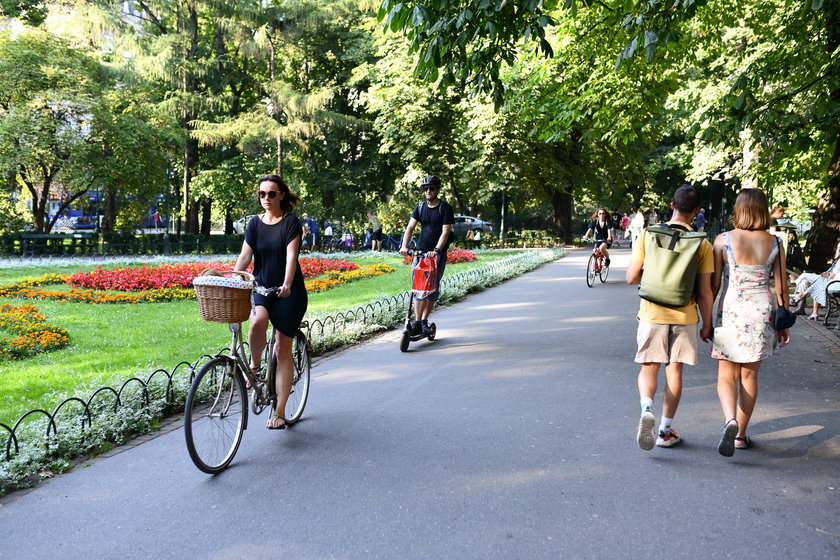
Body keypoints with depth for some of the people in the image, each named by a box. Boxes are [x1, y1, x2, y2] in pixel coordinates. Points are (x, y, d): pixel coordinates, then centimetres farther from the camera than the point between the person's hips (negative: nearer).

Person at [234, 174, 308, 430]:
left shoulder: (291, 222, -4)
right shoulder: (255, 222, 8)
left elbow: (291, 255, -17)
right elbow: (244, 256, 2)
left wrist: (287, 284, -32)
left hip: (288, 292, -3)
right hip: (261, 287, 3)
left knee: (283, 350, -1)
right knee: (257, 322, -32)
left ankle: (279, 413, 8)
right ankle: (255, 365, -1)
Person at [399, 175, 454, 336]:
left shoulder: (445, 208, -5)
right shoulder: (420, 207, 7)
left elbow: (445, 232, -14)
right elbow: (410, 227, -1)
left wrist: (436, 250, -28)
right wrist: (404, 246, -18)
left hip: (438, 253, -3)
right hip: (421, 251, 3)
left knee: (433, 288, -3)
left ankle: (424, 322, 7)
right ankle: (417, 323, -6)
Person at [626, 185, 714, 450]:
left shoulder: (648, 235, -6)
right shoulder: (702, 244, -5)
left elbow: (632, 277, -5)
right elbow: (704, 292, -5)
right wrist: (707, 325, 6)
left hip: (652, 314, 0)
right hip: (685, 317, 1)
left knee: (648, 368, 11)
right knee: (674, 371, 11)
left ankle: (646, 409, -16)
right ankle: (665, 430, 18)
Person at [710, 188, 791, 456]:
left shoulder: (723, 240, -7)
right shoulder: (774, 243, 0)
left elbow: (713, 284, -5)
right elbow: (781, 286, 4)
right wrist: (784, 323, 13)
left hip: (731, 312, -2)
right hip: (762, 313, 2)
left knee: (727, 376, 7)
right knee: (750, 375, 13)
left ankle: (730, 420, -19)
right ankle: (741, 434, 20)